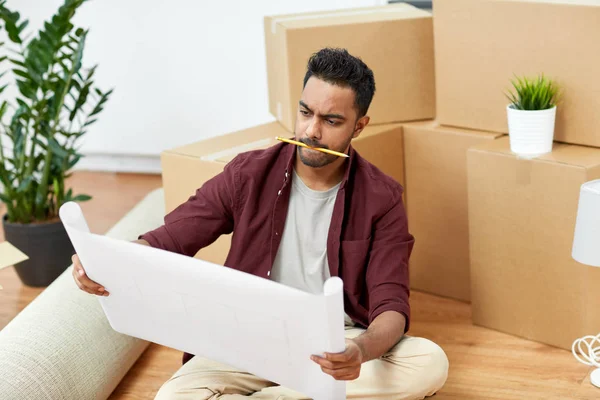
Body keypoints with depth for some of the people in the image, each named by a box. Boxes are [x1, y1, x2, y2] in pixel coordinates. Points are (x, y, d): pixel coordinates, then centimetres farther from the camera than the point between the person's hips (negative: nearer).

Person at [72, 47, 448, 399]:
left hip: (336, 346, 1)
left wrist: (363, 349, -39)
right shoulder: (249, 175, -3)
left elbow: (391, 305, -13)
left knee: (430, 362, -30)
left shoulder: (382, 200, -6)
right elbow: (167, 240, -4)